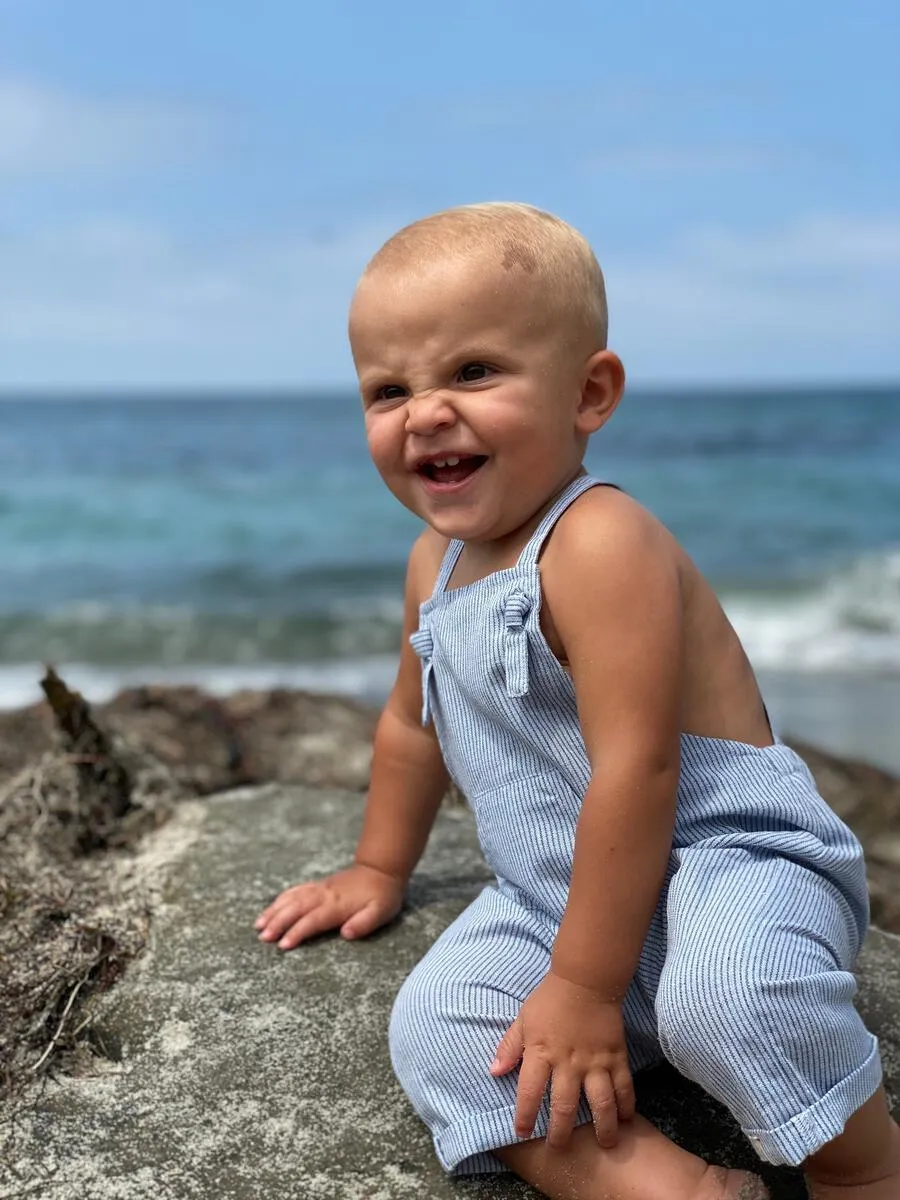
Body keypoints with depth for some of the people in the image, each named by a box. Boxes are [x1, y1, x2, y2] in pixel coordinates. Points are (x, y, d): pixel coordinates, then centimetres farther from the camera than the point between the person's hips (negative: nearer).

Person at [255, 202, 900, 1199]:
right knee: (431, 1032, -15)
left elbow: (633, 772, -26)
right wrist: (378, 869, 31)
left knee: (728, 986, -39)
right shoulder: (437, 560, 8)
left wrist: (583, 986, -22)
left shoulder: (600, 544, -21)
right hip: (556, 898, 8)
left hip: (722, 862, -7)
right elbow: (413, 722, 25)